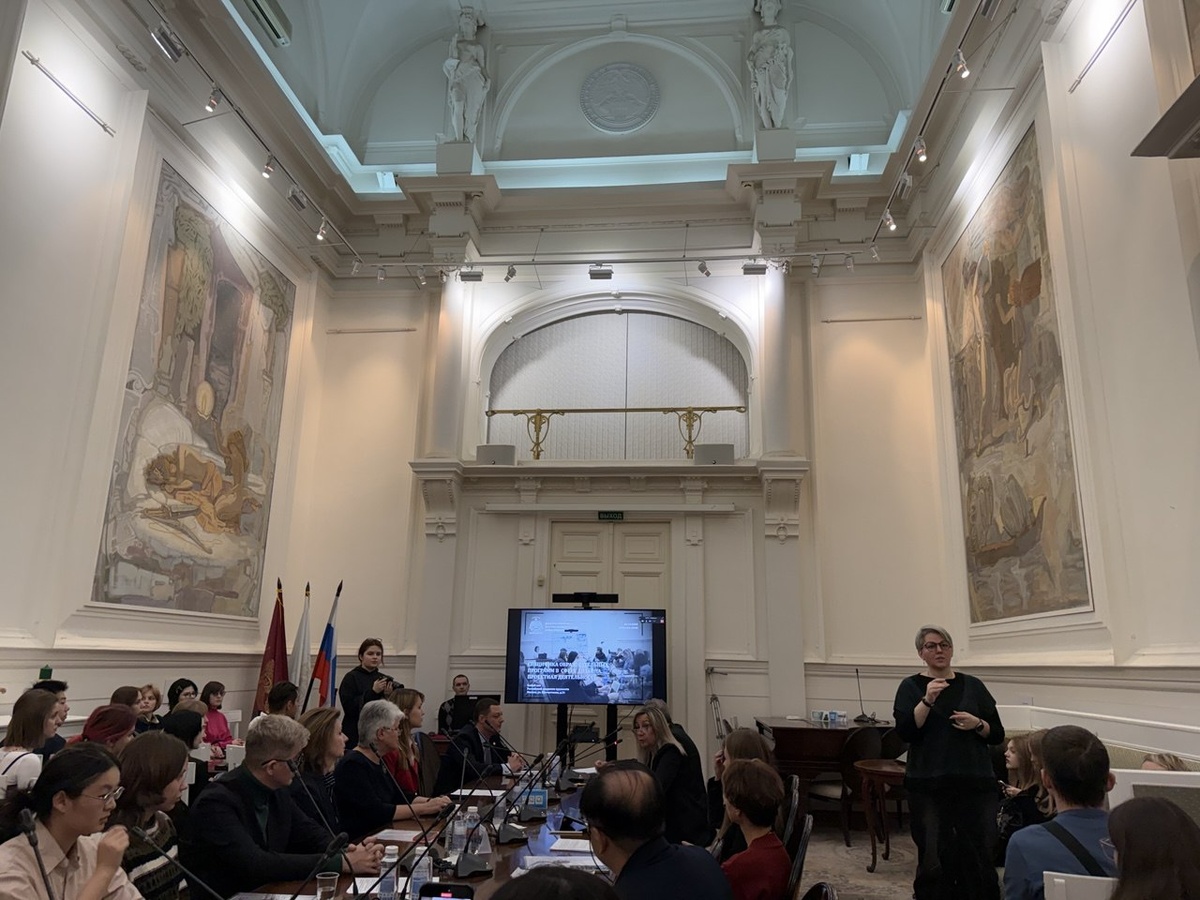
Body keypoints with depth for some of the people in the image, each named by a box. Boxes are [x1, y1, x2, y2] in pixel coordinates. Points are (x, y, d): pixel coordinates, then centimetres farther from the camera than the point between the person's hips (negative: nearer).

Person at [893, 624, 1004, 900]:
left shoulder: (973, 685, 9)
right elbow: (905, 731, -10)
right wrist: (927, 700, -21)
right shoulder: (911, 686, 2)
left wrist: (978, 724, -10)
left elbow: (998, 734, 10)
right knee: (934, 859, -2)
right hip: (928, 785, -2)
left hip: (976, 783, 2)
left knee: (981, 856, 1)